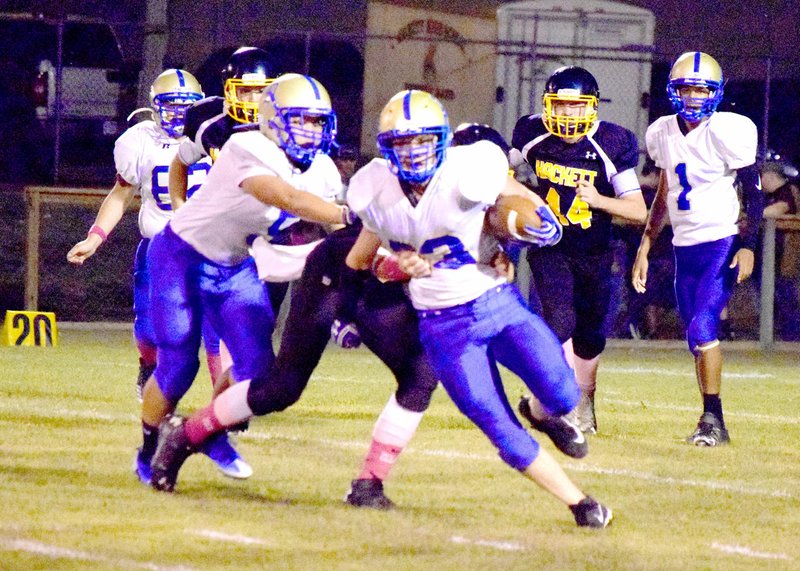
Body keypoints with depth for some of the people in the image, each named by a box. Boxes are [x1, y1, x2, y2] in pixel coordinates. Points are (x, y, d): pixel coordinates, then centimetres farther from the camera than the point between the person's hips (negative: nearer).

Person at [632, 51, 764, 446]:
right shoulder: (662, 134, 8)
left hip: (722, 244, -7)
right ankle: (711, 425, 13)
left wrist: (747, 244, -18)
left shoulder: (726, 132, -12)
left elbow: (753, 193, -9)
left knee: (702, 327, -19)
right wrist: (645, 248, 17)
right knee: (696, 338, 7)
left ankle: (713, 419, -15)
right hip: (684, 248, 7)